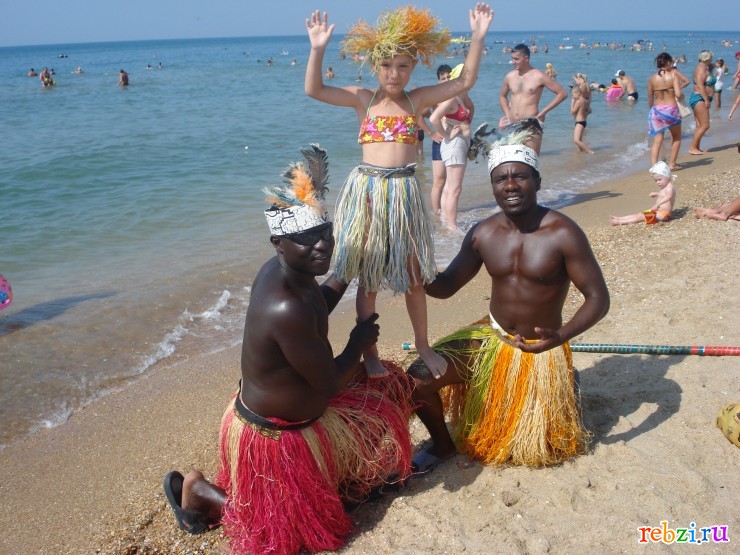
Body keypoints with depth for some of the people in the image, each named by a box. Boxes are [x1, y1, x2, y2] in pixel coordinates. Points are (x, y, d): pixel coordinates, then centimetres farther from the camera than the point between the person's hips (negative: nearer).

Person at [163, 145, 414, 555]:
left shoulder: (281, 271, -9)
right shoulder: (287, 309, -37)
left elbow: (317, 308, 14)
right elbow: (330, 384, -25)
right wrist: (359, 341, -8)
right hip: (276, 435, -9)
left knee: (389, 387, 22)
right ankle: (201, 491, 17)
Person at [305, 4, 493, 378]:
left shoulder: (419, 99, 7)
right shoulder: (363, 99, 5)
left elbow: (464, 82, 0)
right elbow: (314, 90, -4)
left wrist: (477, 38, -6)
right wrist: (318, 49, -15)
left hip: (404, 192, 1)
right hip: (365, 190, -1)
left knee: (413, 277, 11)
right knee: (368, 278, 7)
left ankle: (423, 346, 31)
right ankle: (369, 353, 21)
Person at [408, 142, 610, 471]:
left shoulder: (563, 234, -20)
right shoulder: (483, 233, -7)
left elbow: (598, 298, -17)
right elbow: (445, 287, 1)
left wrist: (560, 336, -35)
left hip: (540, 349, -3)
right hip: (490, 338, 3)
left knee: (537, 448, 5)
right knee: (419, 378, -16)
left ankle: (564, 387, 35)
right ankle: (443, 444, 13)